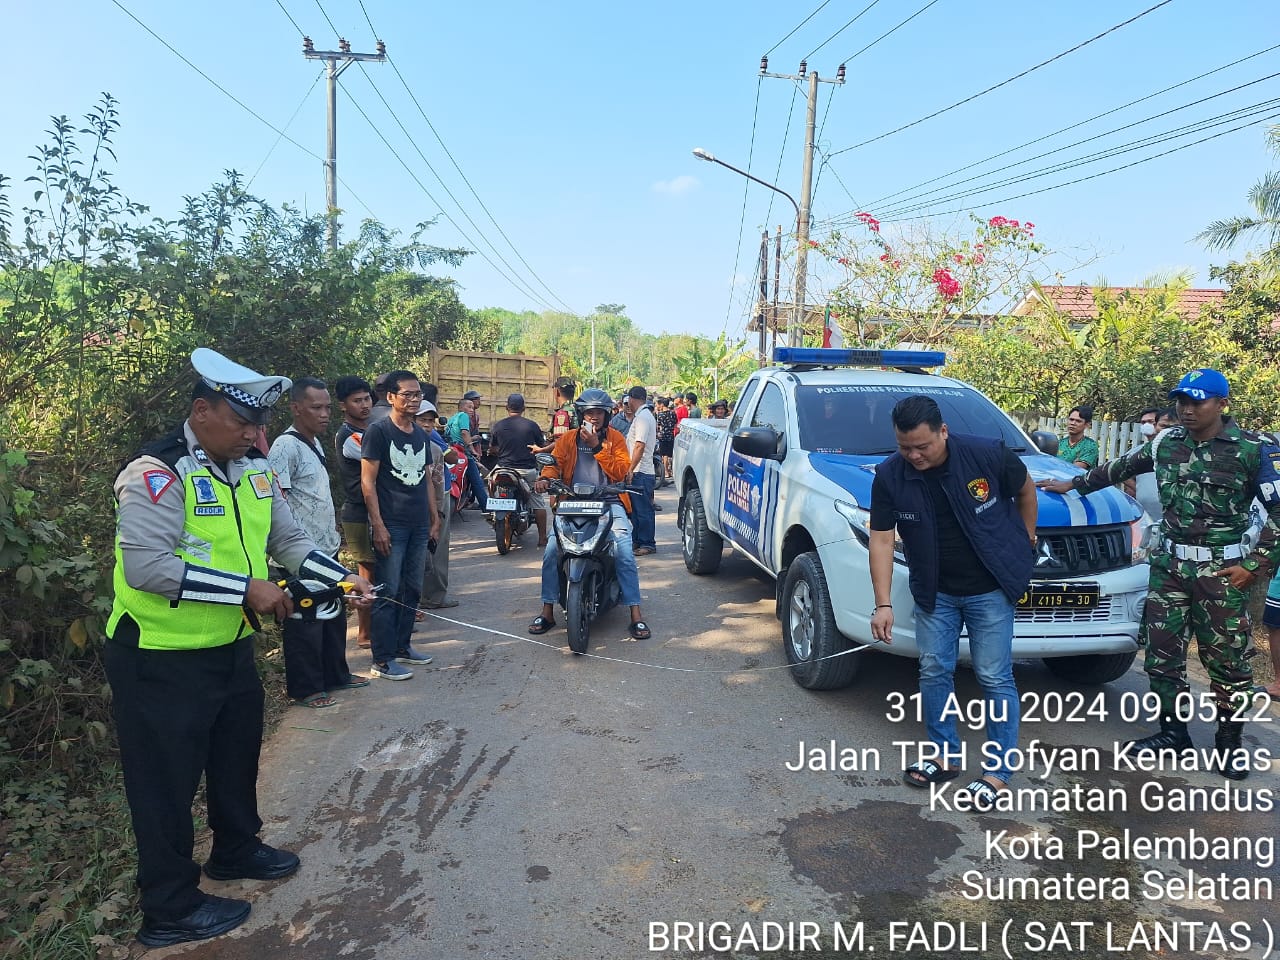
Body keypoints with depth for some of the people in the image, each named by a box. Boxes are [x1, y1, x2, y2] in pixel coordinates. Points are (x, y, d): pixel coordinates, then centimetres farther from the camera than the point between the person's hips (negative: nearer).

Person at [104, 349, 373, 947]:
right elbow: (147, 566, -32)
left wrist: (343, 576, -4)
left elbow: (288, 539, 10)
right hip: (162, 659, -8)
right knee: (167, 779, 8)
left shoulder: (254, 469, 2)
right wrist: (246, 588, -30)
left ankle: (236, 850, 50)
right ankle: (170, 910, 27)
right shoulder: (156, 472, -22)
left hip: (231, 647, 8)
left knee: (238, 756, 25)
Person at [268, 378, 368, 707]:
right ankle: (304, 688, 15)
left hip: (327, 549, 9)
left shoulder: (315, 443, 13)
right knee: (305, 621, 2)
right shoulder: (286, 446, -16)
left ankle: (335, 675, 32)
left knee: (334, 616, 18)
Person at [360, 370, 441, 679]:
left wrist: (434, 518, 15)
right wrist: (378, 525, -16)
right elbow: (368, 482, -11)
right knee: (389, 593, -3)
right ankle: (382, 661, 4)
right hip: (391, 526, -7)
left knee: (413, 590, 13)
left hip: (419, 526, 7)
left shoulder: (421, 435, 13)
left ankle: (402, 645, 27)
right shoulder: (378, 432, -8)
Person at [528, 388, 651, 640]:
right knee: (551, 550, -17)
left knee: (624, 552, -20)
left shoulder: (615, 438, 6)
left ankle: (636, 616, -13)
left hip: (609, 503, -1)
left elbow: (621, 471, -7)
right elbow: (555, 462, 1)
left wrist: (597, 446, -14)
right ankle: (547, 612, -4)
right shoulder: (568, 439, 11)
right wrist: (546, 478, -22)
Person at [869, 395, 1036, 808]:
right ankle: (945, 755, 25)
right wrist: (883, 604, -17)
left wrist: (1026, 544, 8)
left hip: (990, 589, -3)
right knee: (934, 672, 8)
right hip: (935, 591, 3)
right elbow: (882, 540, -13)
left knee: (994, 677, 0)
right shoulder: (889, 476, -15)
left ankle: (998, 769, 13)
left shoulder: (988, 455, -20)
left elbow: (1026, 491, 1)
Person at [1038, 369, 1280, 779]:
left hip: (1222, 570, -4)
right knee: (1161, 652, 7)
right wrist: (1074, 484, 25)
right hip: (1169, 565, 4)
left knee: (1227, 660, 4)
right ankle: (1173, 730, 22)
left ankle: (1229, 741, 21)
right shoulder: (1165, 444, 5)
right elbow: (1118, 467, 20)